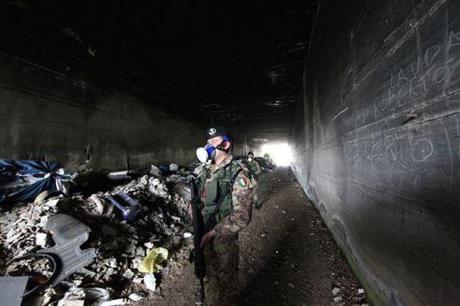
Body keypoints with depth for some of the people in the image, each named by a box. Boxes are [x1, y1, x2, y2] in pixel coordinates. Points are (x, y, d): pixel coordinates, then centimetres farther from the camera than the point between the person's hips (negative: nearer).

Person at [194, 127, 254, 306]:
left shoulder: (238, 175, -18)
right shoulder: (205, 170, 2)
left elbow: (242, 217, -21)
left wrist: (212, 233, -21)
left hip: (224, 239, -6)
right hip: (203, 237, 6)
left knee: (227, 281, 16)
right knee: (209, 277, 26)